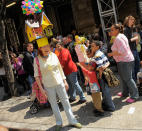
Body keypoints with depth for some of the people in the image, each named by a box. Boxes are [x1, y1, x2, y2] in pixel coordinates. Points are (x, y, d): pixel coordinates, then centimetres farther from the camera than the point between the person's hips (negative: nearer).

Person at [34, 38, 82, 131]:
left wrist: (64, 80, 7)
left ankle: (72, 120, 20)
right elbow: (36, 75, -6)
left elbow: (60, 68, 8)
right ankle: (59, 122, 27)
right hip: (48, 86, -2)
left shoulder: (54, 55, 0)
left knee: (66, 101, 7)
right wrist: (41, 88, -9)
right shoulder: (37, 59, -8)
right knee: (54, 104, 10)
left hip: (59, 83, 2)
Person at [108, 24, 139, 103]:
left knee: (128, 78, -2)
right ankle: (125, 93, 33)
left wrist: (112, 54, -17)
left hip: (124, 61, -11)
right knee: (124, 78, 20)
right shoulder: (122, 36, 14)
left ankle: (134, 96, 8)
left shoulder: (118, 38, -20)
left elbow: (122, 51, -27)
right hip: (126, 60, 11)